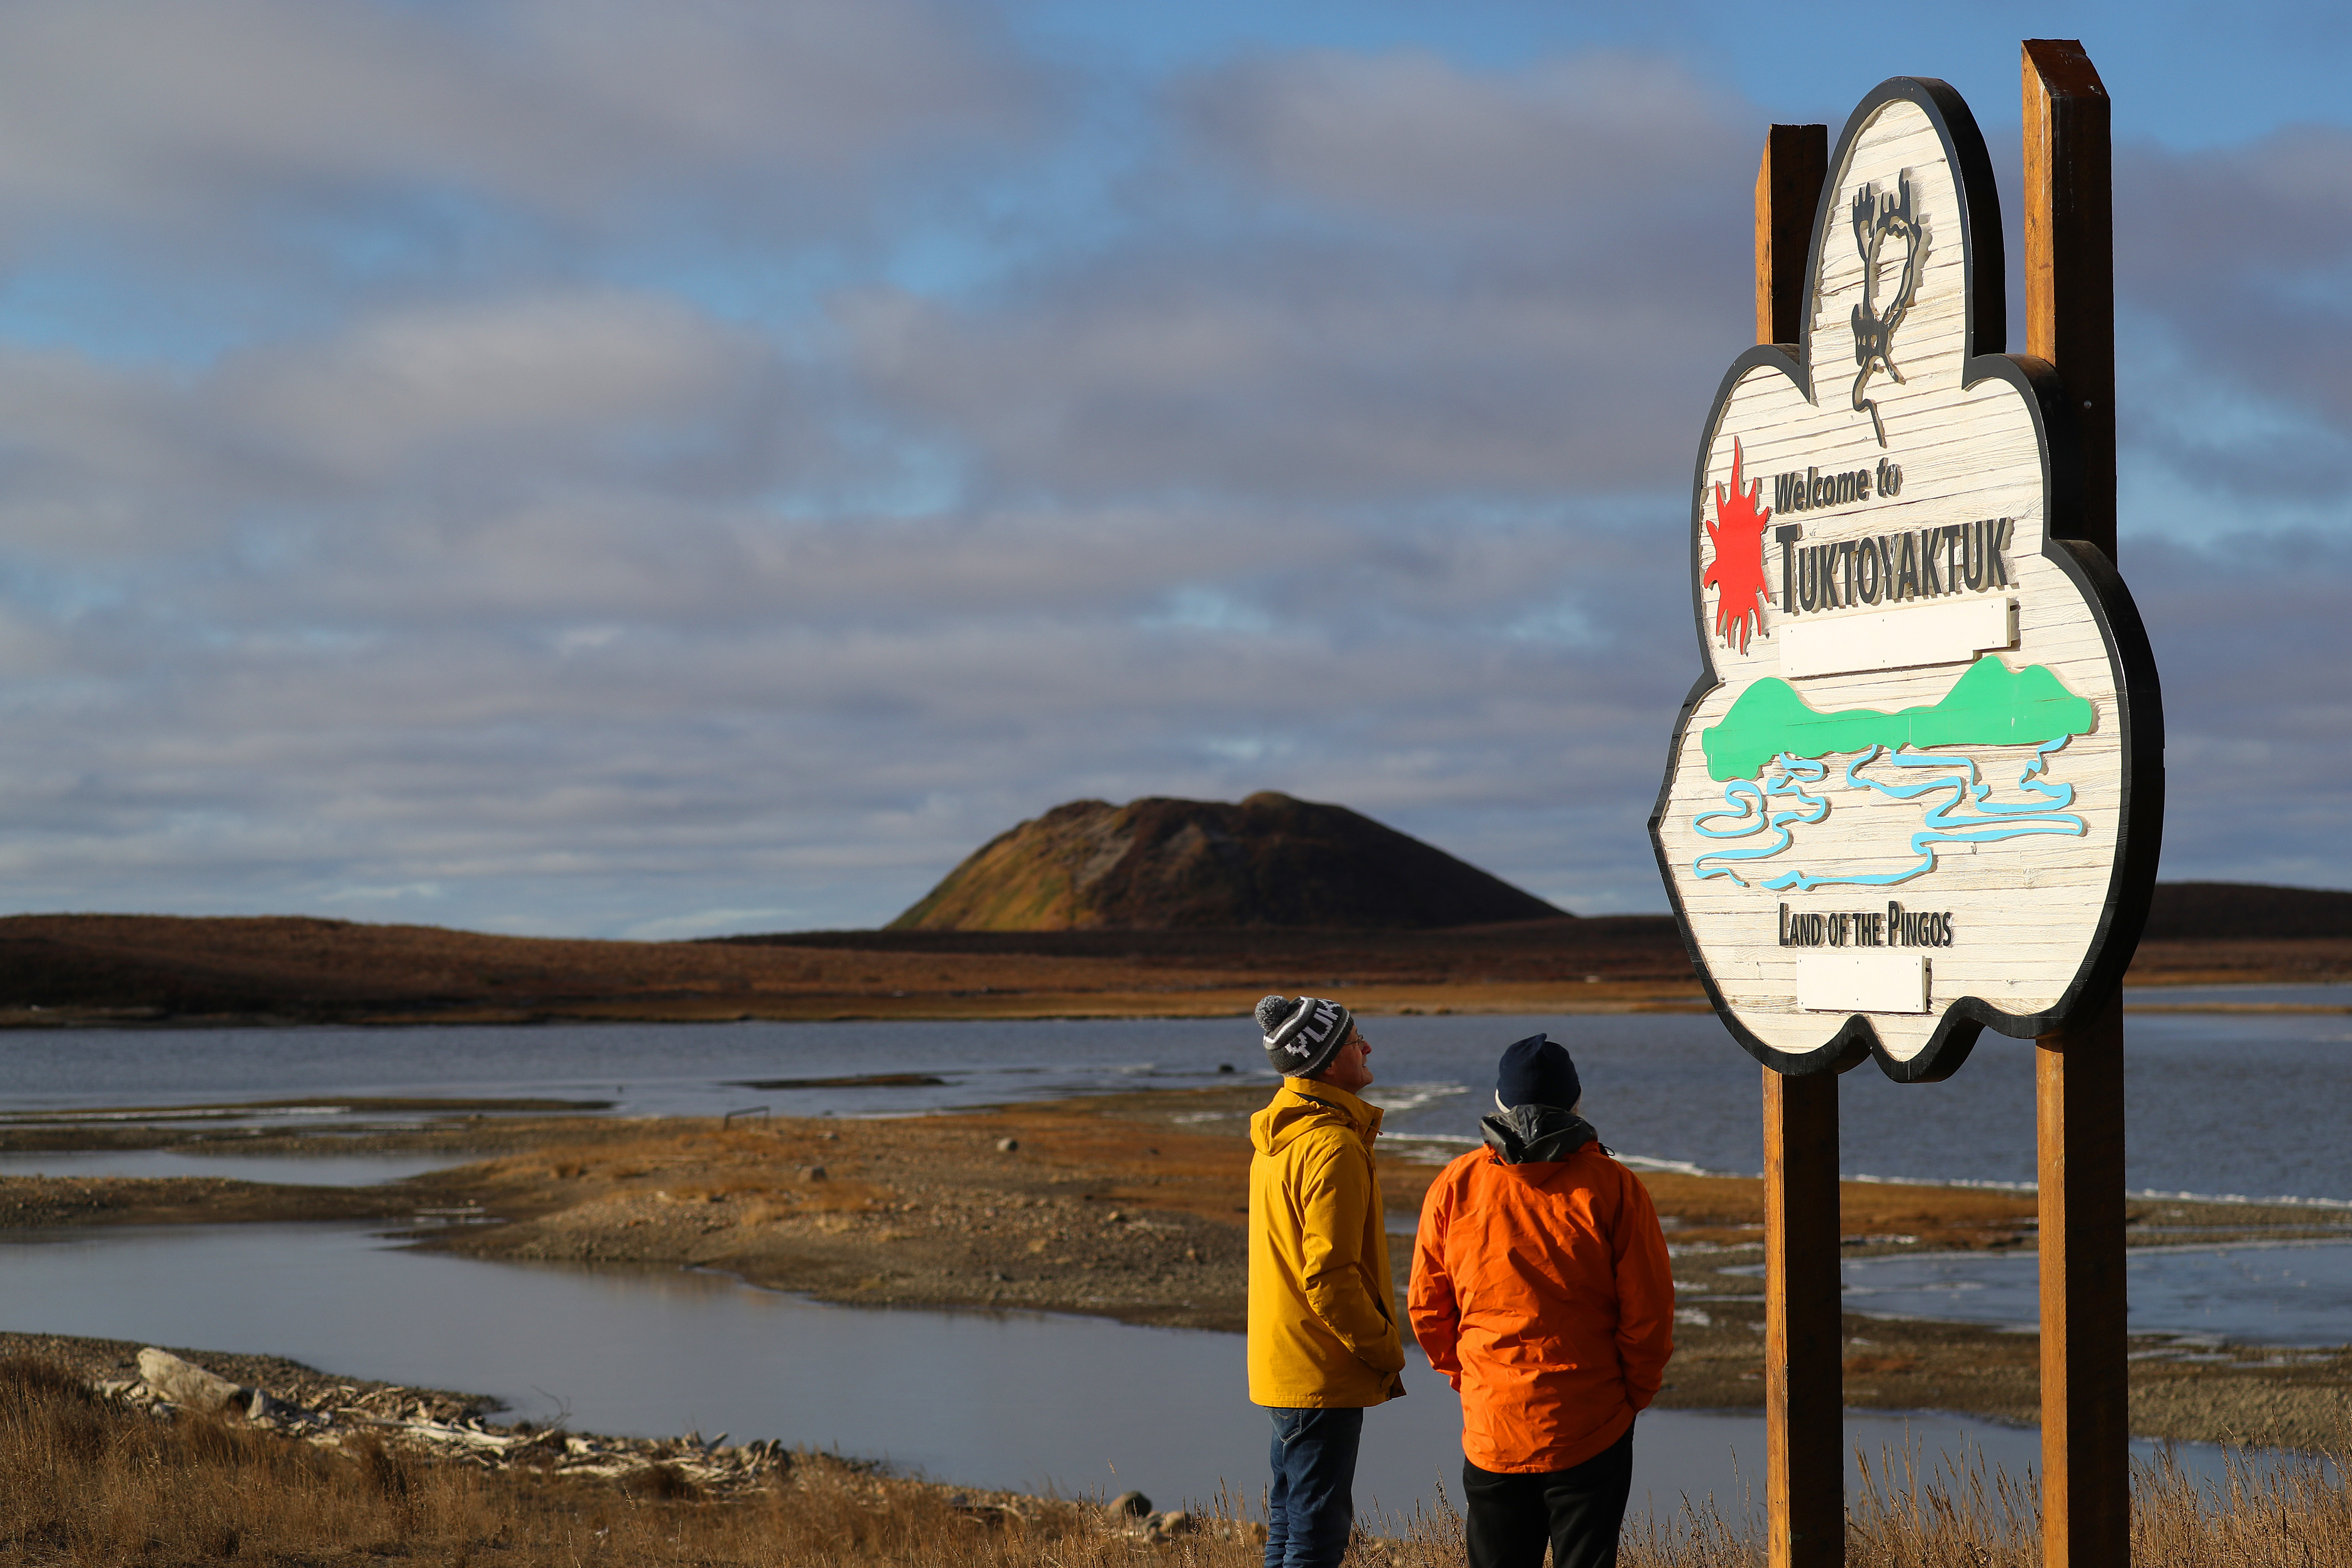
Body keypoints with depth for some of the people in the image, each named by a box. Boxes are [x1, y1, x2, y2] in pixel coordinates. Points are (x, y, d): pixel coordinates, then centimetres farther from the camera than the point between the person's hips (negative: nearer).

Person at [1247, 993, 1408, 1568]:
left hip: (1282, 1364, 10)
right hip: (1324, 1372, -10)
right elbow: (1331, 1279, -23)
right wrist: (1388, 1353, -11)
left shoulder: (1278, 1136, 12)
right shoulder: (1333, 1147, -19)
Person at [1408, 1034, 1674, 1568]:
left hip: (1490, 1426, 2)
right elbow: (1649, 1311, -6)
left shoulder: (1454, 1186, -1)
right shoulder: (1613, 1188, -7)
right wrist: (1635, 1393, 9)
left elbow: (1426, 1308, 5)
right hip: (1592, 1425, -2)